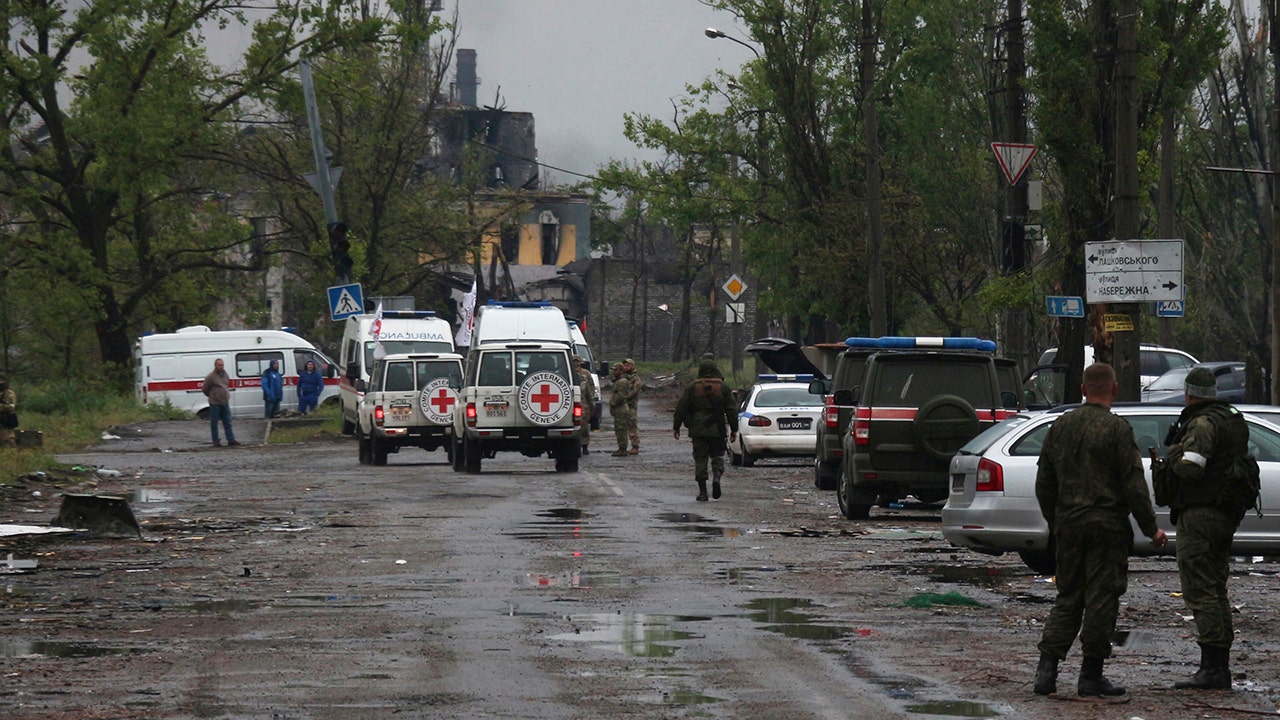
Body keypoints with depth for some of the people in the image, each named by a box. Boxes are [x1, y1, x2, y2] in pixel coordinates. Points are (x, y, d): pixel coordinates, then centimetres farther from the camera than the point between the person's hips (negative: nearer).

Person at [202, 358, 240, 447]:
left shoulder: (225, 375, 9)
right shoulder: (211, 377, -11)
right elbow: (205, 389, -3)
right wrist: (212, 396, 8)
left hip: (225, 403, 6)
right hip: (215, 404, -6)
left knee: (227, 423, 8)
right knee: (214, 423, 2)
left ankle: (231, 440, 11)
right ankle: (216, 441, 8)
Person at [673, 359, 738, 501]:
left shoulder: (692, 387, 0)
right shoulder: (723, 388, 2)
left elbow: (681, 408, 1)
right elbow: (731, 411, 2)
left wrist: (676, 427, 8)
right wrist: (734, 429, 9)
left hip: (698, 430, 0)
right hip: (717, 430, 0)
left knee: (700, 459, 5)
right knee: (717, 456, 13)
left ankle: (702, 492, 1)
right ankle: (717, 477, -17)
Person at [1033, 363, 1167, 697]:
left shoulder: (1061, 426, 8)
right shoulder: (1117, 429, -10)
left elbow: (1044, 483, 14)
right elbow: (1134, 486, -12)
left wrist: (1055, 523, 25)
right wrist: (1151, 529, -4)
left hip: (1068, 526, 5)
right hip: (1107, 527, -5)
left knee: (1068, 598, 12)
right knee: (1101, 600, 0)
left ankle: (1047, 667, 1)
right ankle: (1091, 675, 1)